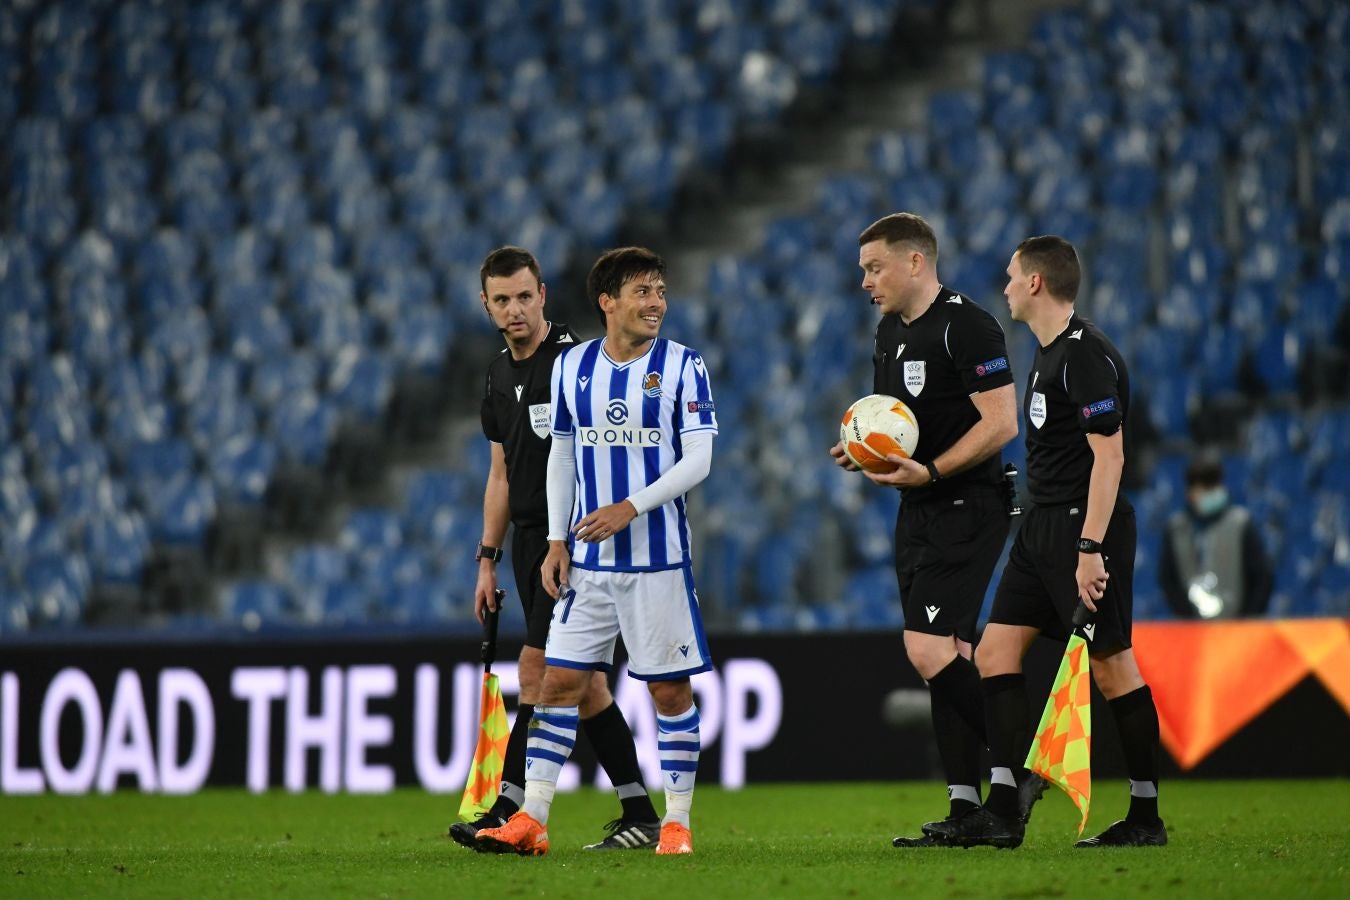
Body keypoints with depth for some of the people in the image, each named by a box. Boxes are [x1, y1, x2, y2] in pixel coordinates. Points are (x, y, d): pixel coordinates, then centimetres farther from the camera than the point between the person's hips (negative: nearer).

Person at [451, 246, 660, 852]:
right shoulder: (501, 373, 14)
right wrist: (488, 558, 17)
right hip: (530, 538, 8)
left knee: (539, 671, -13)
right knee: (581, 683, 8)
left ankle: (508, 812, -14)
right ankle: (638, 815, 12)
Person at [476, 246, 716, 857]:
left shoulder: (682, 366, -3)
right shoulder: (572, 366, 7)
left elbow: (698, 458, -8)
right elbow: (561, 457, 14)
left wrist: (631, 507, -19)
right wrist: (556, 541, 6)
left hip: (658, 555, -3)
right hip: (587, 560, 3)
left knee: (669, 689, 1)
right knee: (560, 680, -1)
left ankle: (676, 822, 9)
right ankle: (530, 821, 0)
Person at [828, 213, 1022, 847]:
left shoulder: (966, 326, -13)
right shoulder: (889, 332, 15)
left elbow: (1000, 423, -18)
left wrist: (928, 471, -24)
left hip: (966, 507, -9)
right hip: (918, 512, 9)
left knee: (928, 650, -17)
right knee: (945, 659, 6)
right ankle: (965, 811, 7)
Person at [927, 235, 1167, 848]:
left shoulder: (1086, 356, -14)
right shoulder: (1047, 354, 16)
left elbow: (1109, 455, -19)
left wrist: (1090, 547, -24)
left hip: (1085, 525, -10)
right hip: (1043, 524, 10)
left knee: (1111, 664, -5)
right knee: (996, 652, 3)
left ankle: (1146, 817, 3)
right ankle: (1001, 814, 1)